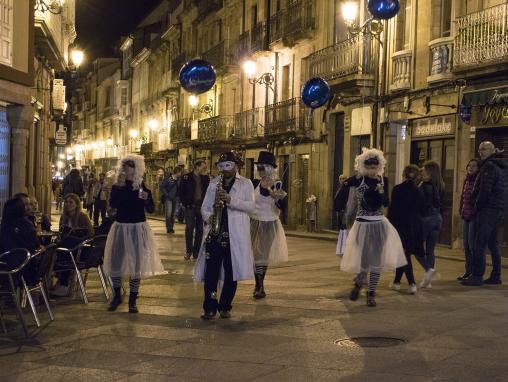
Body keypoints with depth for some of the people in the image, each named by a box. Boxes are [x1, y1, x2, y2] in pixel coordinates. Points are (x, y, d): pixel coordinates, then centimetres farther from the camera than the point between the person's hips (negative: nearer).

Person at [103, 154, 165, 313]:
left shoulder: (142, 187, 0)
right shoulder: (117, 186, 2)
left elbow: (151, 209, -1)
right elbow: (112, 204, -14)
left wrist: (146, 199, -20)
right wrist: (119, 187, -20)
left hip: (138, 228, -1)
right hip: (121, 227, 1)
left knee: (136, 263, 0)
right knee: (115, 261, 0)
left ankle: (132, 300, 10)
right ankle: (117, 295, 20)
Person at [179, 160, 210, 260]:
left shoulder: (206, 179, 7)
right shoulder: (186, 177, -1)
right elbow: (181, 192, 1)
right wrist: (185, 204, -5)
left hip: (201, 207, 3)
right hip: (190, 207, -3)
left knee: (200, 230, 5)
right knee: (189, 229, -3)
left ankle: (196, 251, 11)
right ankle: (188, 251, 6)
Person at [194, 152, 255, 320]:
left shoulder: (245, 183, 6)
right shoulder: (213, 183, 16)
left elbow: (251, 207, -6)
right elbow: (205, 207, 15)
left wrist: (231, 200, -18)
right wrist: (208, 217, -8)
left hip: (235, 234, -2)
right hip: (214, 232, 2)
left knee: (231, 272, 1)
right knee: (211, 270, -6)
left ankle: (225, 306, 14)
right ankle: (210, 307, -1)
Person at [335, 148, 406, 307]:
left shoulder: (383, 180, 2)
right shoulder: (359, 179, -7)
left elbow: (386, 203, 1)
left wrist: (381, 192, -15)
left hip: (379, 224, 3)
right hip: (363, 224, -3)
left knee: (377, 259, 4)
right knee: (364, 258, 4)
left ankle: (371, 292, 16)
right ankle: (358, 284, 33)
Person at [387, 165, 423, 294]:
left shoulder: (397, 189, -10)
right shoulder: (418, 190, 0)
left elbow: (392, 209, -9)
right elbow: (420, 209, 6)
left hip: (401, 225, -4)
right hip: (414, 225, 4)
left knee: (404, 255, 0)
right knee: (403, 254, 15)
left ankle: (412, 283, -14)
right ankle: (396, 281, 25)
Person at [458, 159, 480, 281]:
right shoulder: (467, 180, 14)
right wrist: (461, 211, 15)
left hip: (475, 216, -8)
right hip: (466, 216, 8)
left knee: (472, 243, -8)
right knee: (466, 243, 10)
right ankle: (468, 271, 17)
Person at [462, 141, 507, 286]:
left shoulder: (489, 166, -11)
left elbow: (485, 191, -18)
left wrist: (477, 206, -8)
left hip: (488, 209, -10)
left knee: (479, 243, -9)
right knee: (493, 243, 13)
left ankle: (477, 276, -11)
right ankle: (496, 276, 15)